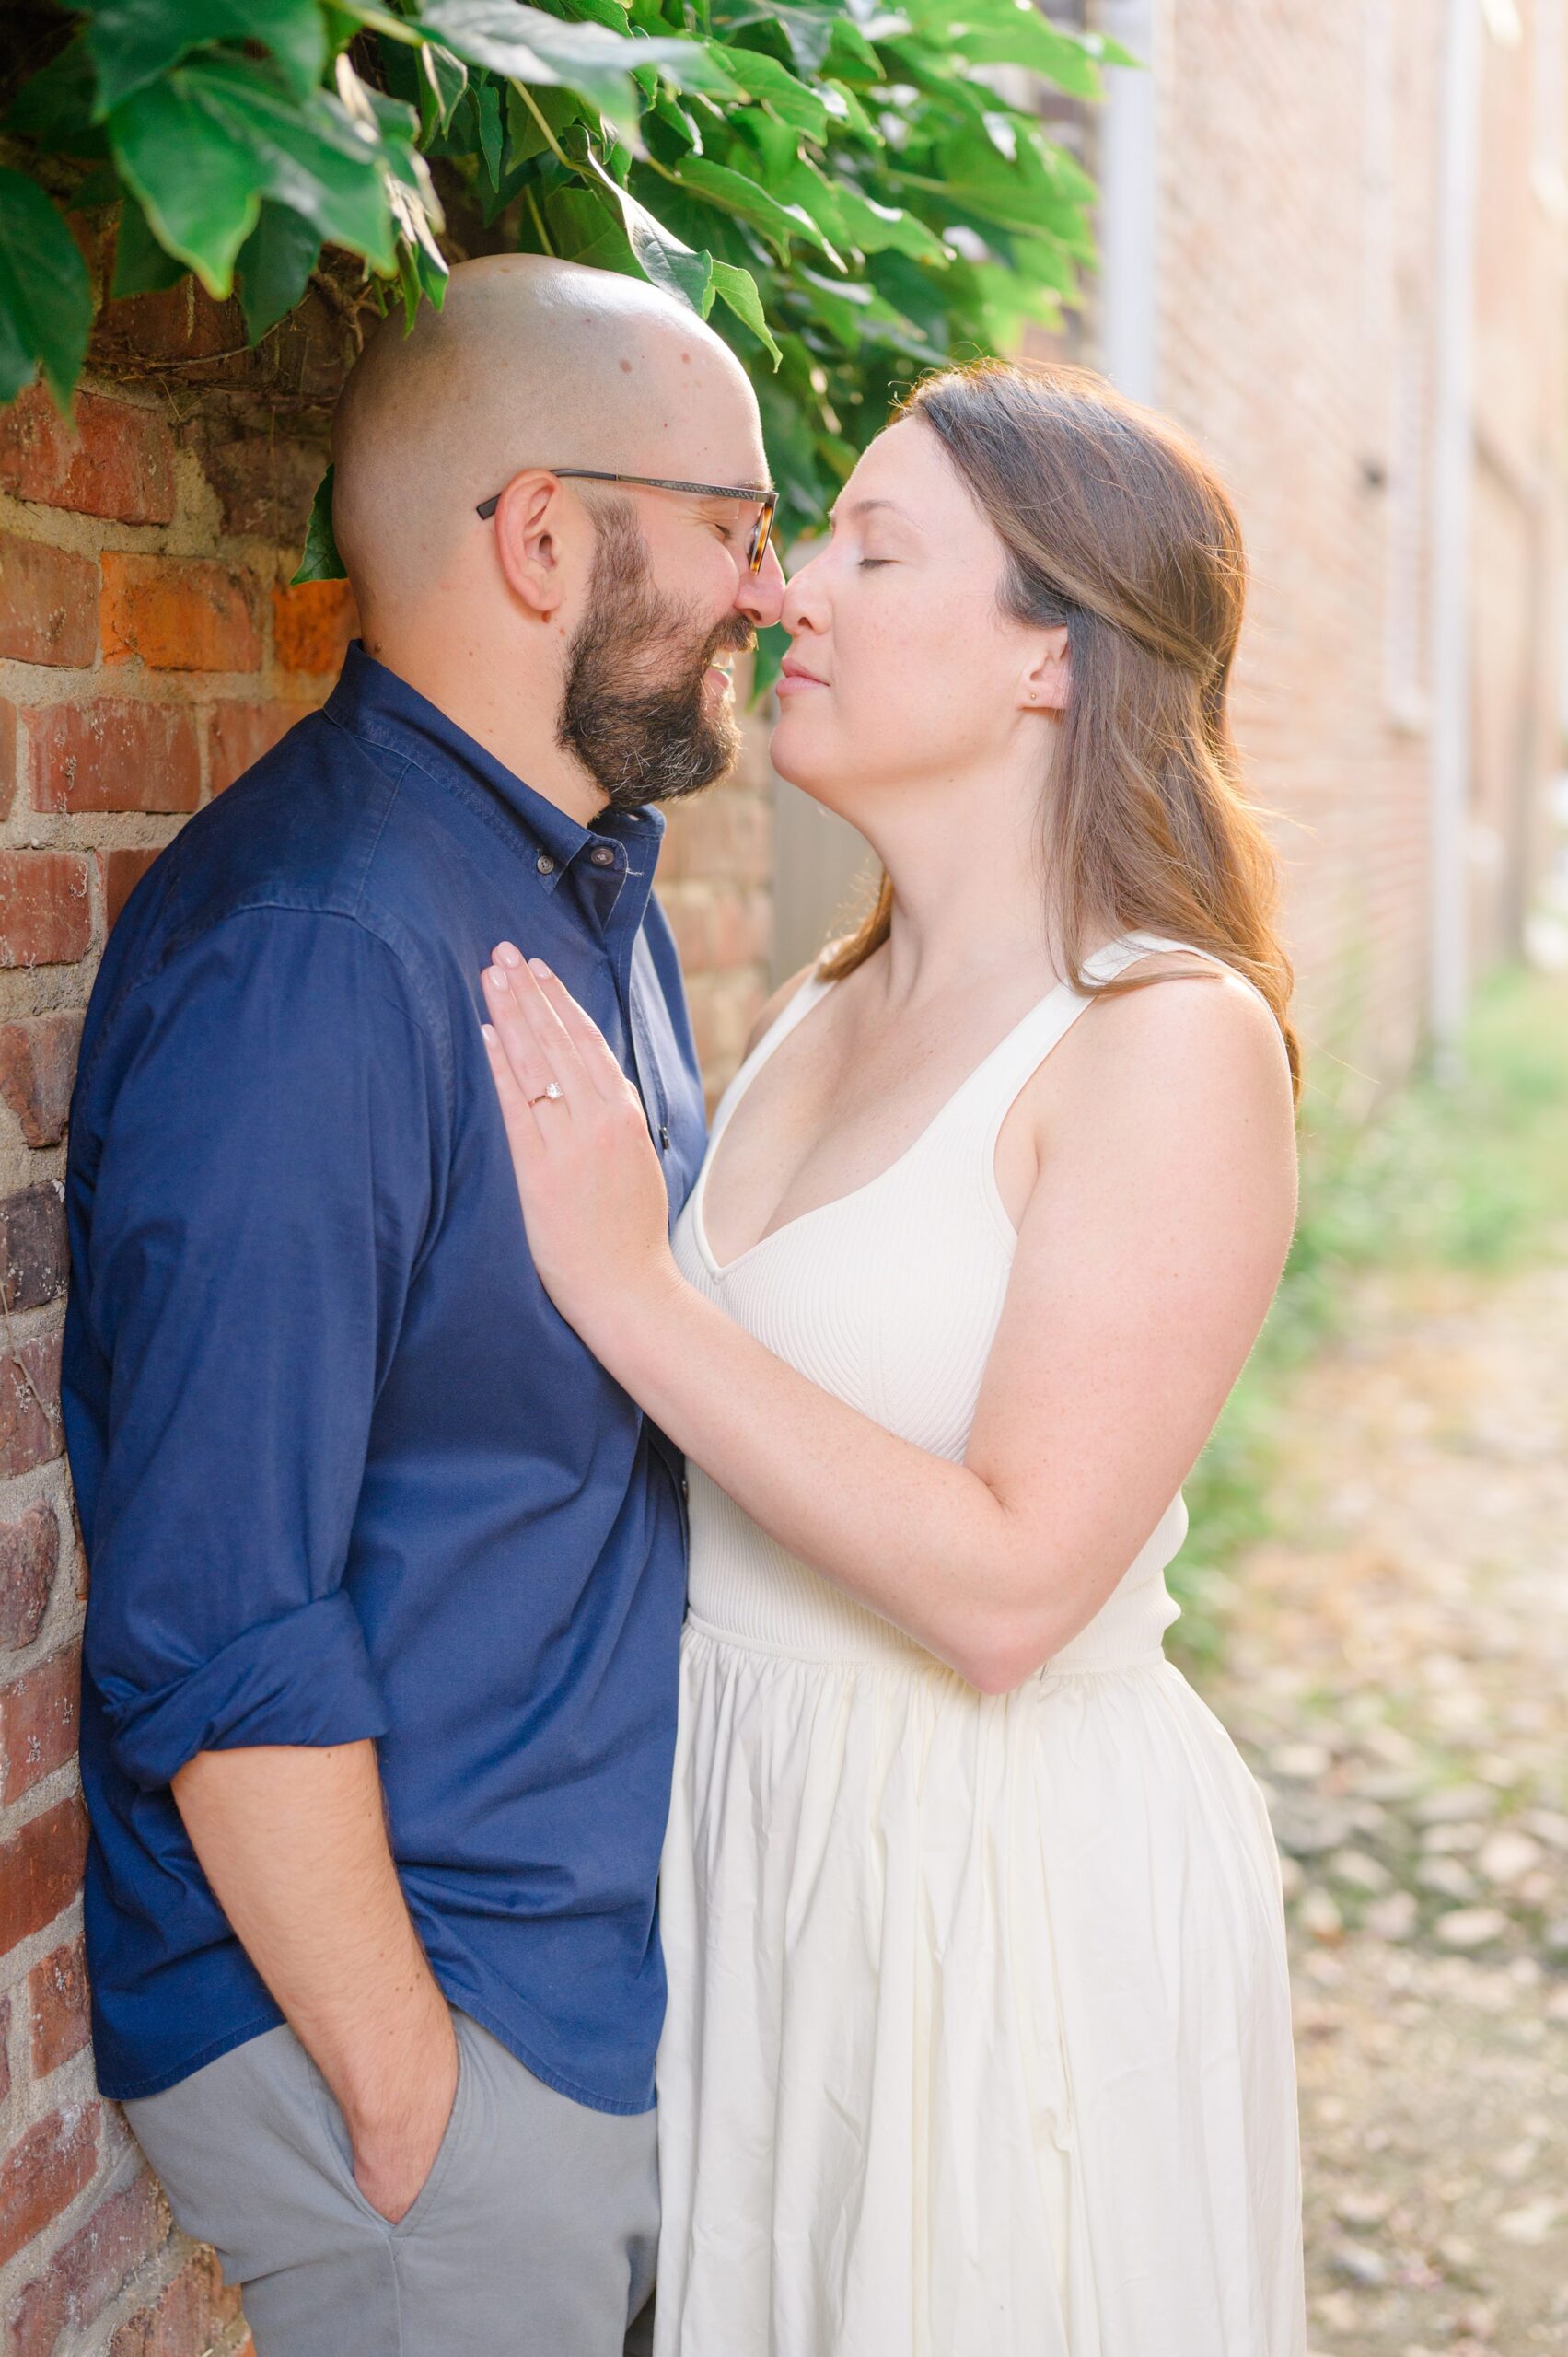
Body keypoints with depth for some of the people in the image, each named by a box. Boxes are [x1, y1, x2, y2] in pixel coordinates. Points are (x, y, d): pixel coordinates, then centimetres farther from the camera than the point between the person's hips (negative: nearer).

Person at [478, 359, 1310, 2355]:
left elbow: (1007, 1587, -24)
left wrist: (626, 1283, -23)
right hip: (750, 1831, 7)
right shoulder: (811, 1019, 4)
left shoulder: (1171, 1044, -18)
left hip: (1022, 1870, -6)